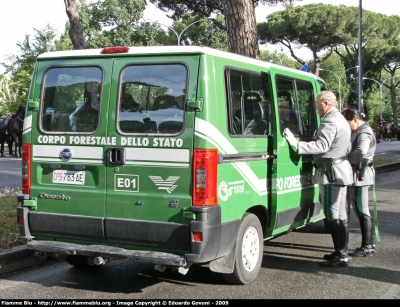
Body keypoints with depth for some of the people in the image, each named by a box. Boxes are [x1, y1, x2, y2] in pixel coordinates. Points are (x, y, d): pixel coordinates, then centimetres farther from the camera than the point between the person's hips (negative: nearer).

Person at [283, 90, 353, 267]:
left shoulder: (330, 121, -15)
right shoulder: (341, 120, 19)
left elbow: (322, 145, -27)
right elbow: (347, 148, 24)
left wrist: (297, 145, -31)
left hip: (331, 173, -11)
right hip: (341, 171, 11)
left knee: (333, 215, -9)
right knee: (339, 215, 14)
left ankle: (341, 256, -7)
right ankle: (341, 251, 21)